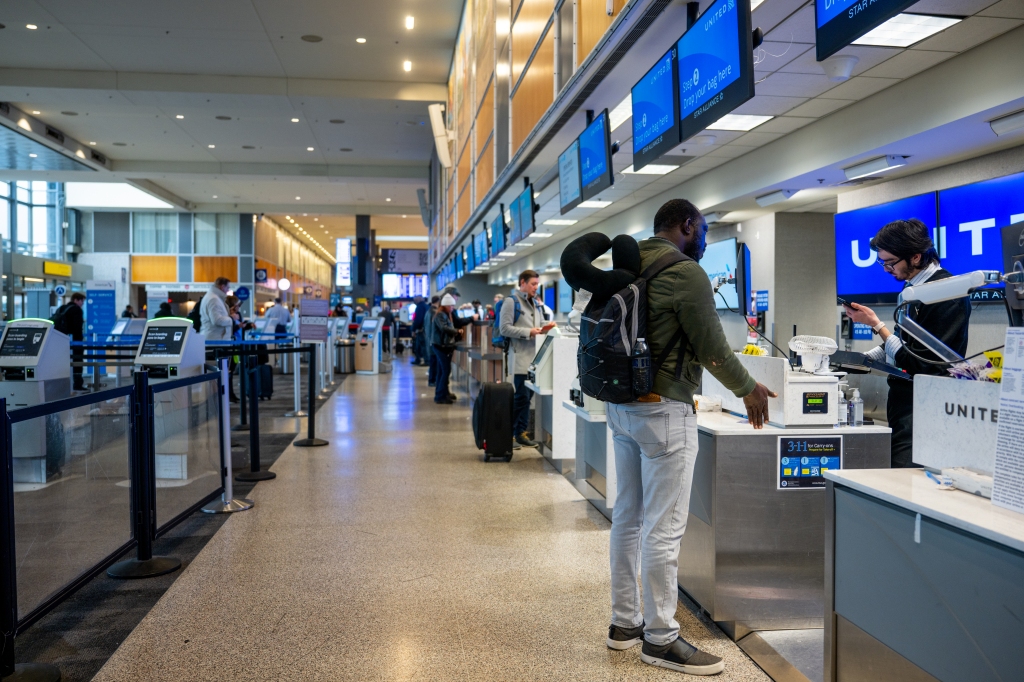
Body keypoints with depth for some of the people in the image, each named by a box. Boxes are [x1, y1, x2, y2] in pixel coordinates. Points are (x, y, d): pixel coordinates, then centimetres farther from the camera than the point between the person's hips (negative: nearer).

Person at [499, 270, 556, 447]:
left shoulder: (535, 303, 18)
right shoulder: (511, 302, -6)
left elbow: (540, 324, 25)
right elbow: (504, 328, -14)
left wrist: (546, 326, 1)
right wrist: (528, 332, -17)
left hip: (534, 356, 8)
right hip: (520, 357, -8)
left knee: (528, 395, 8)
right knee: (522, 396, -6)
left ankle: (520, 430, 16)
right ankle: (519, 432, 2)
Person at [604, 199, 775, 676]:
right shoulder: (685, 272, -12)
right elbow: (711, 347, -9)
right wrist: (748, 389, 6)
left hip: (621, 404, 9)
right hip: (663, 409, -9)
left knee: (628, 516, 15)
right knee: (663, 527, -1)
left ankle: (624, 622, 26)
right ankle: (660, 638, 10)